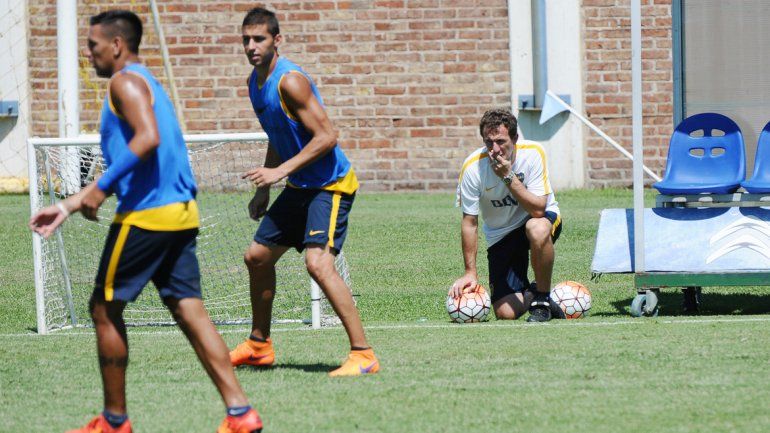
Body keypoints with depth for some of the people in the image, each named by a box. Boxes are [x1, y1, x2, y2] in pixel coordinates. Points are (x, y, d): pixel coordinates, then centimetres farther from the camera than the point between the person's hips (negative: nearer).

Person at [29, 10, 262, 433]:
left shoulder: (125, 81, -6)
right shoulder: (146, 83, 24)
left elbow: (148, 137, -24)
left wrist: (102, 188, -22)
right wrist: (70, 205, 27)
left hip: (145, 215, -9)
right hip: (181, 212, 9)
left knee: (105, 310, 4)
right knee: (189, 310, 4)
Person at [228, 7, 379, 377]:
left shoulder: (290, 81, -21)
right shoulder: (255, 82, 8)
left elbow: (326, 136, -24)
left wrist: (281, 170, -27)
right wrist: (264, 189, 21)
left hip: (330, 184, -10)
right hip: (299, 187, 10)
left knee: (318, 261, -25)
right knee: (257, 257, 16)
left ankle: (363, 354, -24)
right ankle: (259, 346, 34)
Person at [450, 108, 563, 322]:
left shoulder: (533, 154, -22)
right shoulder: (473, 167, -19)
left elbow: (538, 210, -28)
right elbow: (469, 222, -10)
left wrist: (508, 177, -34)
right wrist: (470, 272, -12)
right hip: (500, 235, 1)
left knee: (537, 229, -41)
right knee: (505, 313, -13)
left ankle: (542, 300, -17)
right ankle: (528, 293, 24)